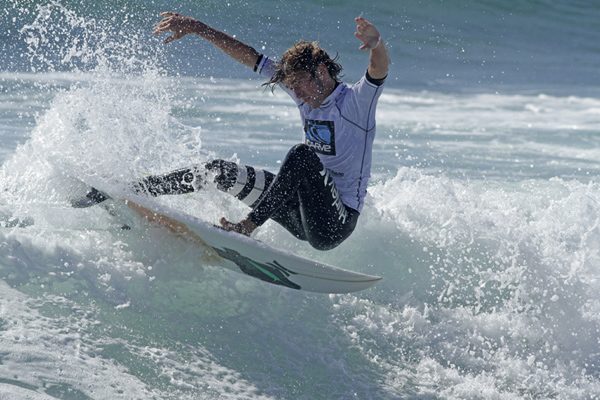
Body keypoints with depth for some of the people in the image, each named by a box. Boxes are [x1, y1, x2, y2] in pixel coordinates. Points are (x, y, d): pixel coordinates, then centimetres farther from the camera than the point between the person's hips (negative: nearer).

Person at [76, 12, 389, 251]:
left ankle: (248, 226, -31)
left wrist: (376, 43, -56)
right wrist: (193, 27, 10)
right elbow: (248, 56, 10)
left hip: (336, 223, -7)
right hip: (303, 214, 7)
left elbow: (380, 69, -33)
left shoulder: (357, 101, -10)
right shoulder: (307, 94, 9)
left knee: (303, 155, -32)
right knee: (221, 173, 0)